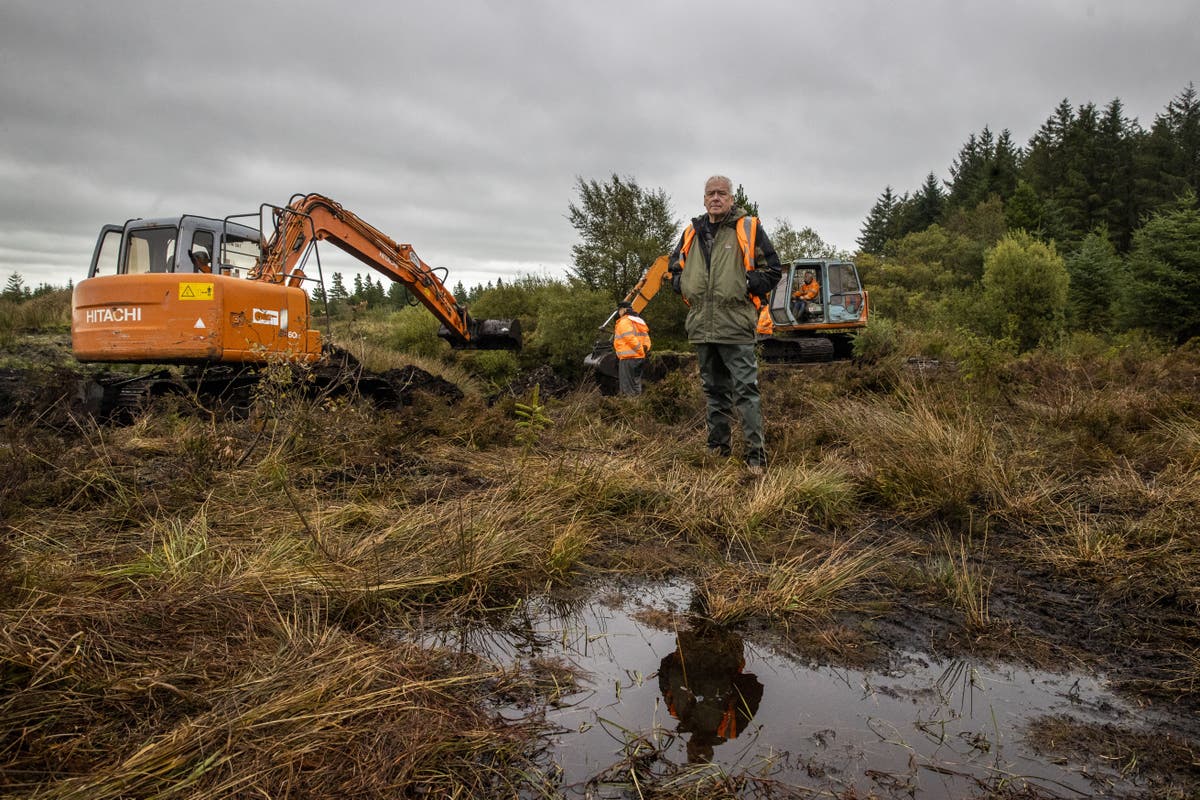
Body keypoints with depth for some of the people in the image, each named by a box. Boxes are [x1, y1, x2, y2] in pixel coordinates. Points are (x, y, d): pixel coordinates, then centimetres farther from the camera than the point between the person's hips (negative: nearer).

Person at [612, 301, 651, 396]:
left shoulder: (624, 322, -9)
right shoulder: (638, 321, 20)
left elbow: (631, 339, -20)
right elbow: (646, 339, 14)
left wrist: (642, 352, -15)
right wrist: (645, 352, 5)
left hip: (629, 358, -9)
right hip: (639, 358, 9)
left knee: (628, 386, -4)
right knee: (636, 384, 16)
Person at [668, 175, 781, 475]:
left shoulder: (748, 229, 1)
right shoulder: (691, 233, 14)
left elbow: (772, 269, 1)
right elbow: (674, 268, 26)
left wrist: (744, 285, -10)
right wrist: (684, 287, 6)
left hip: (735, 326, -5)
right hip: (701, 326, 5)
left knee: (746, 390, -6)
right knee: (713, 389, 15)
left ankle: (756, 454, -2)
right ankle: (717, 446, 26)